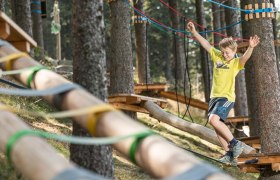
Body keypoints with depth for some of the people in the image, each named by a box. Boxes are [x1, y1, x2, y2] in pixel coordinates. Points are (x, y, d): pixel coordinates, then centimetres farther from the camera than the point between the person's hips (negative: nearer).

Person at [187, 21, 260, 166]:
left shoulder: (236, 62, -8)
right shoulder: (217, 56, 8)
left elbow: (245, 57, -29)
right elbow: (206, 44, 12)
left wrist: (250, 47, -48)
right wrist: (194, 32, 7)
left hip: (226, 97, -7)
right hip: (214, 97, 7)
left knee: (214, 120, -26)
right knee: (218, 127, 5)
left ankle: (235, 143, -15)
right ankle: (230, 154, 11)